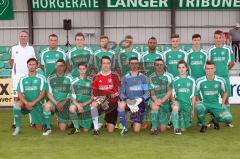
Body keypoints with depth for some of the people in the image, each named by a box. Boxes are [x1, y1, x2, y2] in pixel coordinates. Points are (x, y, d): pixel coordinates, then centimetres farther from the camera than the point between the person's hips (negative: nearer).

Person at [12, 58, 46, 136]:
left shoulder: (41, 78, -1)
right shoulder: (23, 79, 6)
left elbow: (43, 93, -8)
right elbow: (20, 93, -1)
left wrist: (33, 103, -20)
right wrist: (26, 103, -20)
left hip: (37, 104, -1)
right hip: (26, 103, 2)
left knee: (39, 129, -2)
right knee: (17, 104, -33)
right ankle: (17, 128, -20)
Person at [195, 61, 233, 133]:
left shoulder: (220, 81, -3)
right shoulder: (200, 81, -7)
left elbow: (225, 92, 12)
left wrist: (223, 103, 3)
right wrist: (198, 102, -8)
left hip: (216, 105, 2)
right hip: (204, 104, -1)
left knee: (228, 119, -21)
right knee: (198, 107, -39)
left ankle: (215, 120, 17)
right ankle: (203, 125, -8)